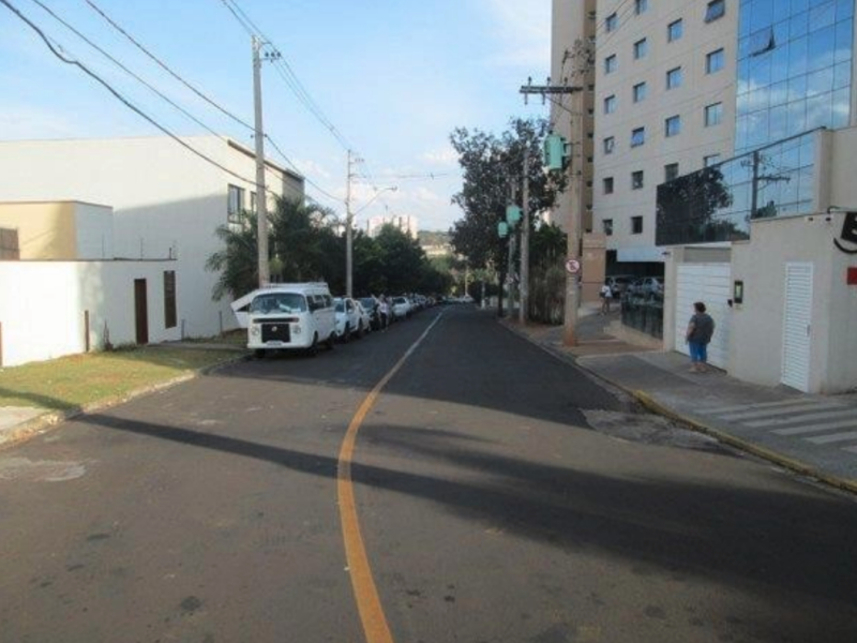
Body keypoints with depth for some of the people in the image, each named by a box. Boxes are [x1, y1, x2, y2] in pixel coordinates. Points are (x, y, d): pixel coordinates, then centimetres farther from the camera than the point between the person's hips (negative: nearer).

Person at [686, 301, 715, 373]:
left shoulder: (695, 317, -18)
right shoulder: (709, 318, 6)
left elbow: (691, 328, -22)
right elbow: (712, 328, 10)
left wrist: (686, 337, -14)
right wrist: (708, 336, 18)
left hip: (695, 339, -7)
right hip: (705, 339, 7)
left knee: (694, 353, -1)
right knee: (703, 352, 13)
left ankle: (694, 368, 0)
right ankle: (703, 367, 18)